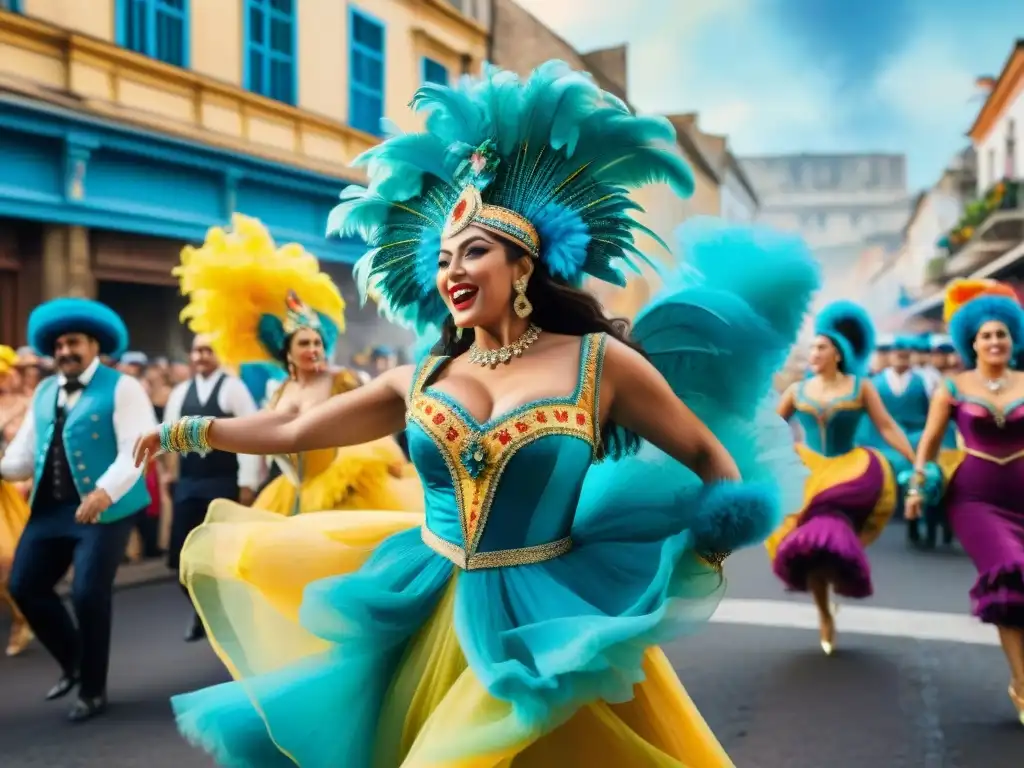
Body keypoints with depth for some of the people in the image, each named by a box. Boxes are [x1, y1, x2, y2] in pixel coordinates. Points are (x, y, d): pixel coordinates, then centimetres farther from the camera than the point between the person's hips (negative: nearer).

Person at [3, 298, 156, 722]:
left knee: (89, 594, -9)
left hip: (105, 508, -7)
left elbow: (136, 449, -16)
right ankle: (73, 661, 29)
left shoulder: (122, 388, -5)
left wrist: (106, 490, -30)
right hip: (50, 508, 7)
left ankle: (93, 690, 12)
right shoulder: (44, 392, 17)